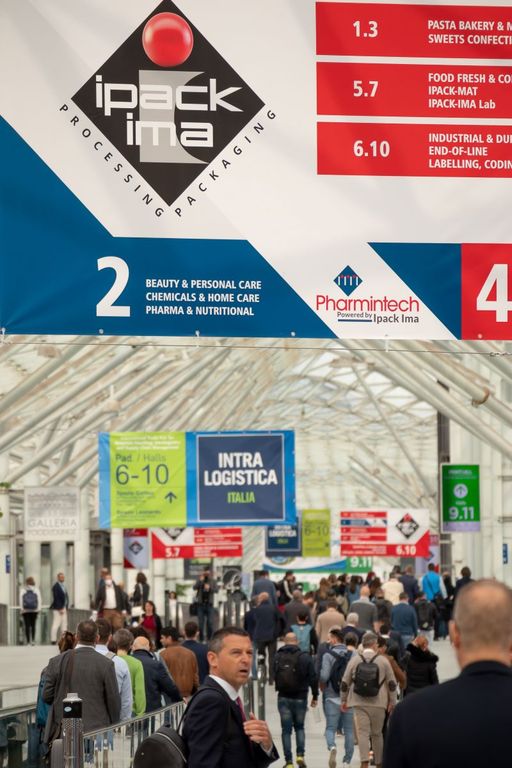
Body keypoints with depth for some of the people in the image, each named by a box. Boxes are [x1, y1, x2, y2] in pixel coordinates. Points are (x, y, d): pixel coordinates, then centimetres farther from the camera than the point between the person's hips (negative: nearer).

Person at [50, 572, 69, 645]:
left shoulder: (63, 586, 16)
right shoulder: (56, 587, -12)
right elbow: (56, 598, -17)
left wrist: (66, 608, 12)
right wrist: (60, 609, -19)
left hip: (63, 608, 9)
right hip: (58, 608, -9)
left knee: (64, 625, 8)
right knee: (56, 624, -8)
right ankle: (53, 640, -7)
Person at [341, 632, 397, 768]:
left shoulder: (354, 660, 1)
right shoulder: (383, 660, -2)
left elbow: (345, 682, 6)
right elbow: (392, 683, 1)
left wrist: (344, 700, 17)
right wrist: (392, 702, 10)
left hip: (359, 704, 0)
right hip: (378, 704, 0)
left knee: (362, 732, -2)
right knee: (377, 734, 12)